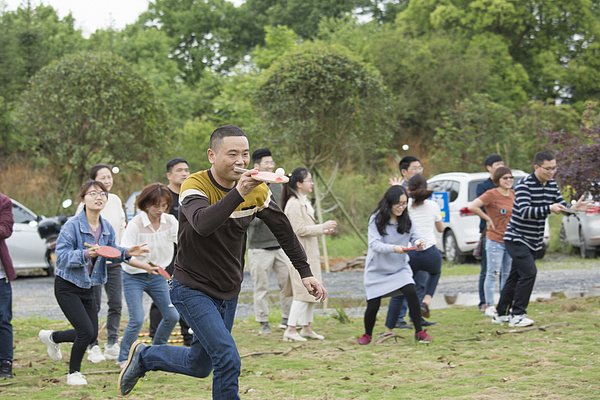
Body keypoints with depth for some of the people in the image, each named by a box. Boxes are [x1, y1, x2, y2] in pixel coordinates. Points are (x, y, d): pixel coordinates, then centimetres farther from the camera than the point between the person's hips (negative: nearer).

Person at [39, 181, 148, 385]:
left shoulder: (107, 228, 1)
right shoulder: (72, 226, -20)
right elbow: (62, 256, -25)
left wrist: (127, 252, -8)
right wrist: (86, 254, -39)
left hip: (88, 287, 7)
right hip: (67, 287, -7)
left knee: (92, 334, 11)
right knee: (86, 331, -13)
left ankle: (52, 337, 38)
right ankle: (74, 373, 10)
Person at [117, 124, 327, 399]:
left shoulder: (257, 191, -4)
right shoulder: (195, 186, -21)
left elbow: (283, 230, 9)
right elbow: (203, 223, -41)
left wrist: (305, 272, 6)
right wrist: (239, 192, -52)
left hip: (228, 292, 7)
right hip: (193, 290, -7)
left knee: (200, 367, 18)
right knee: (229, 361, -20)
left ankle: (144, 356, 41)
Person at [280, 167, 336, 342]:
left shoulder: (304, 202, 17)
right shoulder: (294, 204, -15)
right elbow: (299, 229, -20)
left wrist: (322, 231, 13)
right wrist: (322, 227, -15)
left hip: (310, 254, 10)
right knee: (303, 292, -11)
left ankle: (306, 328, 18)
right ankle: (290, 329, -8)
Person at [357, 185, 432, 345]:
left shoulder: (406, 220, -3)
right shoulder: (376, 219, -15)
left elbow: (415, 236, -5)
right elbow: (374, 244, -24)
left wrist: (419, 242, -30)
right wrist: (393, 248, -41)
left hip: (400, 267, 3)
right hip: (377, 270, -3)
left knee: (411, 292, -20)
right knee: (373, 305, -4)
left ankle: (419, 332, -10)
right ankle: (367, 334, 26)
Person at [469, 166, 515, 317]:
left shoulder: (512, 194, 9)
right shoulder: (491, 194, -12)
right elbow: (472, 206, -22)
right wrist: (488, 218, -15)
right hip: (495, 241, -7)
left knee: (508, 275, 11)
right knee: (492, 274, -3)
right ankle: (489, 306, 2)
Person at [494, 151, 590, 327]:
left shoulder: (552, 184, 5)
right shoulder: (525, 184, -19)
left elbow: (561, 206, 10)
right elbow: (524, 212, -29)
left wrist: (574, 208, -12)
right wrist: (549, 209, -39)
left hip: (534, 240, 7)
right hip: (517, 238, -7)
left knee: (516, 276, 12)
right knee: (529, 273, -18)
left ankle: (501, 314, 20)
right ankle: (517, 315, -12)